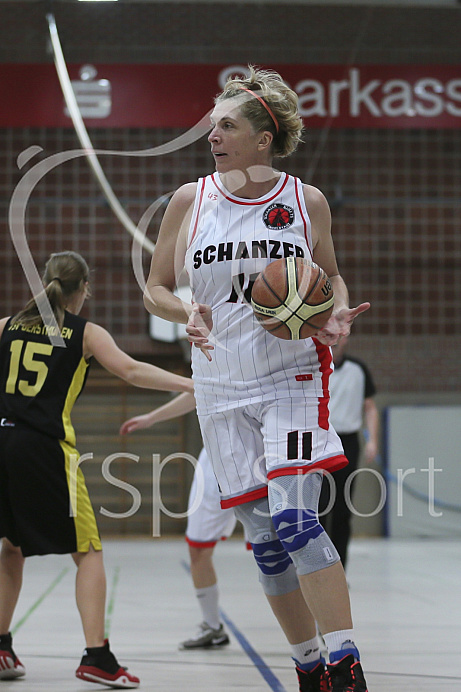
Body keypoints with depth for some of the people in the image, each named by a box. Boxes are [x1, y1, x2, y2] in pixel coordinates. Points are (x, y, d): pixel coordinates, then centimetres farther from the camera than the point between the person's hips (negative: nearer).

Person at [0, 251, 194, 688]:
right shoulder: (85, 333, 5)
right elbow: (130, 371, -8)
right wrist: (190, 385, -9)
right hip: (43, 445, -4)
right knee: (87, 551, 4)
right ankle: (96, 655, -6)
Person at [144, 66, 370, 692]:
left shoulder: (306, 201, 1)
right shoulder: (190, 200, 3)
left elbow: (330, 274, 16)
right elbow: (155, 289, 9)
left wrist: (338, 313, -5)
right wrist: (190, 314, -12)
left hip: (294, 377, -3)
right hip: (223, 388, 3)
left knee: (294, 520, -18)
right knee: (263, 537, 4)